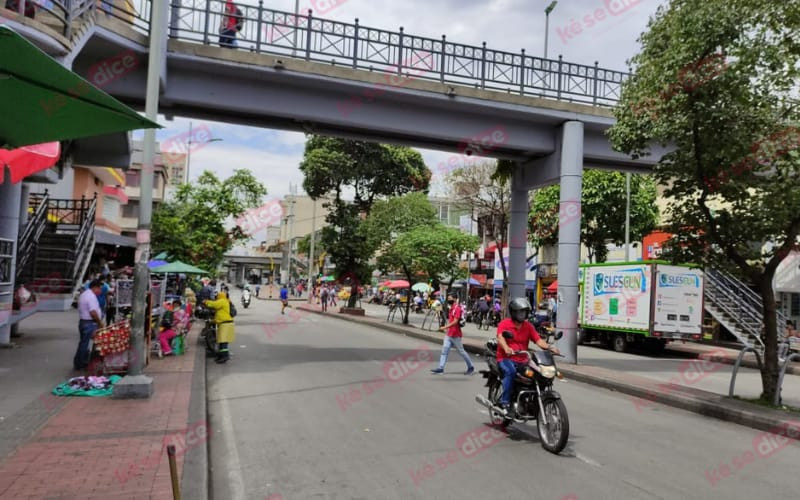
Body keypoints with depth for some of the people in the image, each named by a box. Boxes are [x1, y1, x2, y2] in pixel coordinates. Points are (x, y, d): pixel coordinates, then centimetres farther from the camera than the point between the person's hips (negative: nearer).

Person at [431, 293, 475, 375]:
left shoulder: (457, 308, -15)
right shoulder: (452, 308, 14)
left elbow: (455, 321, -24)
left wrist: (445, 327, -27)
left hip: (455, 335, -9)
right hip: (449, 334, 9)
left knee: (461, 351, 2)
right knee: (444, 349, 1)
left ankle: (471, 367, 17)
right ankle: (441, 368, -1)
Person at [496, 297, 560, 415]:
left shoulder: (528, 326, 14)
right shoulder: (504, 324, -1)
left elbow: (538, 340, 3)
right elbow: (500, 337, -19)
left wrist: (549, 347, -17)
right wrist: (507, 349, -40)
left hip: (523, 360, 5)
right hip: (506, 358, -5)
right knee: (510, 371, -35)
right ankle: (504, 402, -28)